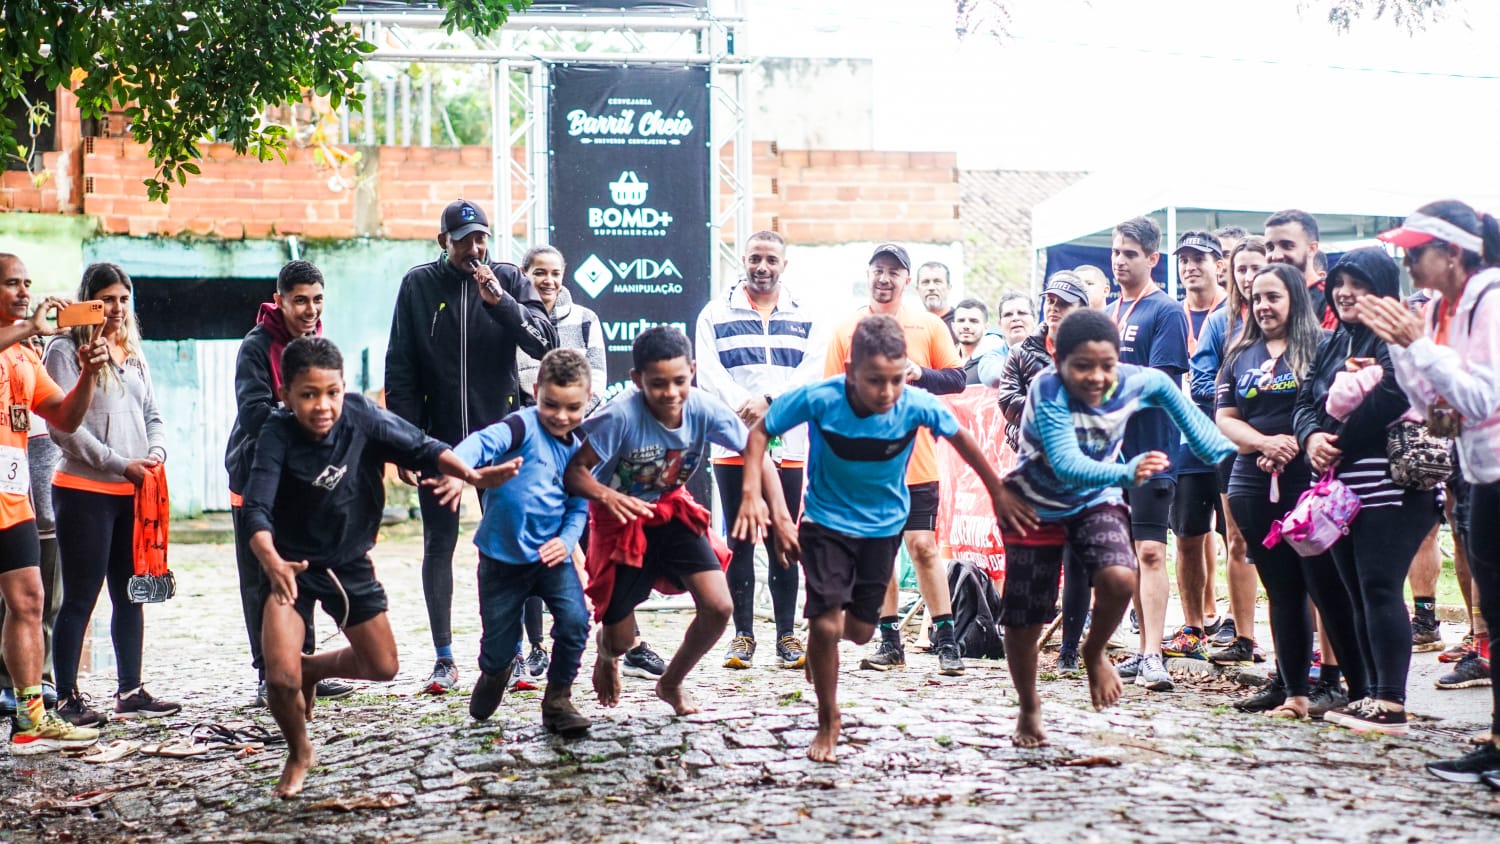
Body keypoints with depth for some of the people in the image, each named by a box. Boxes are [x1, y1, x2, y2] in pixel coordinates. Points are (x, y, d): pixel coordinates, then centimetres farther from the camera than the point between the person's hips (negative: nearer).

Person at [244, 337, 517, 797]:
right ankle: (299, 754, 14)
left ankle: (313, 669, 43)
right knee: (280, 677, -18)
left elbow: (420, 447, -13)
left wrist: (472, 475, -30)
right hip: (291, 565, -4)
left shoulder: (360, 414, -17)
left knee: (383, 667, 12)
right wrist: (271, 561, -52)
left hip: (350, 562, 4)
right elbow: (257, 507, -34)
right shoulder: (278, 434, -25)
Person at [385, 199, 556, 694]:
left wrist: (500, 302, -21)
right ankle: (444, 660, 12)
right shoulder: (418, 285, 2)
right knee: (438, 546, 5)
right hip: (438, 438, 0)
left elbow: (544, 342, -8)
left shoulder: (509, 281, 2)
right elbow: (400, 369, 2)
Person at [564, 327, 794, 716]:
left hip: (674, 513, 3)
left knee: (719, 607, -12)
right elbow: (574, 471, -28)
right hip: (622, 522, -3)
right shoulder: (621, 416, -31)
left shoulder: (704, 409, -21)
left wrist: (781, 516, -24)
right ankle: (607, 653, 45)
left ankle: (671, 683, 18)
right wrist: (605, 495, -48)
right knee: (620, 640, 2)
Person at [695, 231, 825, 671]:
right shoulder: (716, 313, 8)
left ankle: (787, 635, 11)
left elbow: (811, 372, -3)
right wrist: (744, 409, -18)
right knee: (740, 543, 4)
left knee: (783, 543, 5)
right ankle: (743, 635, 10)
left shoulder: (806, 318, 10)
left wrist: (769, 401, -17)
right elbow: (709, 373, -3)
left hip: (788, 447, 1)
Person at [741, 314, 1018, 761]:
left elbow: (961, 438, -5)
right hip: (827, 521, -2)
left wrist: (998, 493, 4)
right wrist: (751, 493, -24)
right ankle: (828, 725, 9)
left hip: (883, 524, 2)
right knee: (824, 624, -13)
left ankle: (833, 636, 48)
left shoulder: (918, 405, -24)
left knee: (860, 630, 9)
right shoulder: (819, 399, -28)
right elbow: (761, 432, -13)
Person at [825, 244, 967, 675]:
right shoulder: (846, 331, 8)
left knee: (923, 547, -5)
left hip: (915, 460, -2)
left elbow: (956, 379, 2)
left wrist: (921, 373, -14)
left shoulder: (929, 326, 5)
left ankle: (946, 640, 3)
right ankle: (890, 641, 15)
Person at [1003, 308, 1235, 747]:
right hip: (1035, 504, -2)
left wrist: (1224, 453, -4)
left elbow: (1168, 390, 1)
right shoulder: (1047, 391, -33)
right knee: (1023, 621, 3)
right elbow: (1067, 464, -43)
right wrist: (1127, 472, -60)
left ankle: (1095, 653, 7)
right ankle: (1029, 710, 30)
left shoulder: (1136, 382, -22)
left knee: (1119, 579, -26)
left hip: (1095, 501, 2)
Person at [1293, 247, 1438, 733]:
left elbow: (1391, 400, -19)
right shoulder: (1335, 344, 19)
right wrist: (1312, 438, -7)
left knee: (1379, 588, -11)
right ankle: (1367, 695, 17)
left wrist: (1338, 445, -11)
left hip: (1388, 483, -8)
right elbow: (1307, 402, 15)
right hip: (1343, 485, 8)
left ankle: (1391, 705, -8)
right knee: (1356, 593, 10)